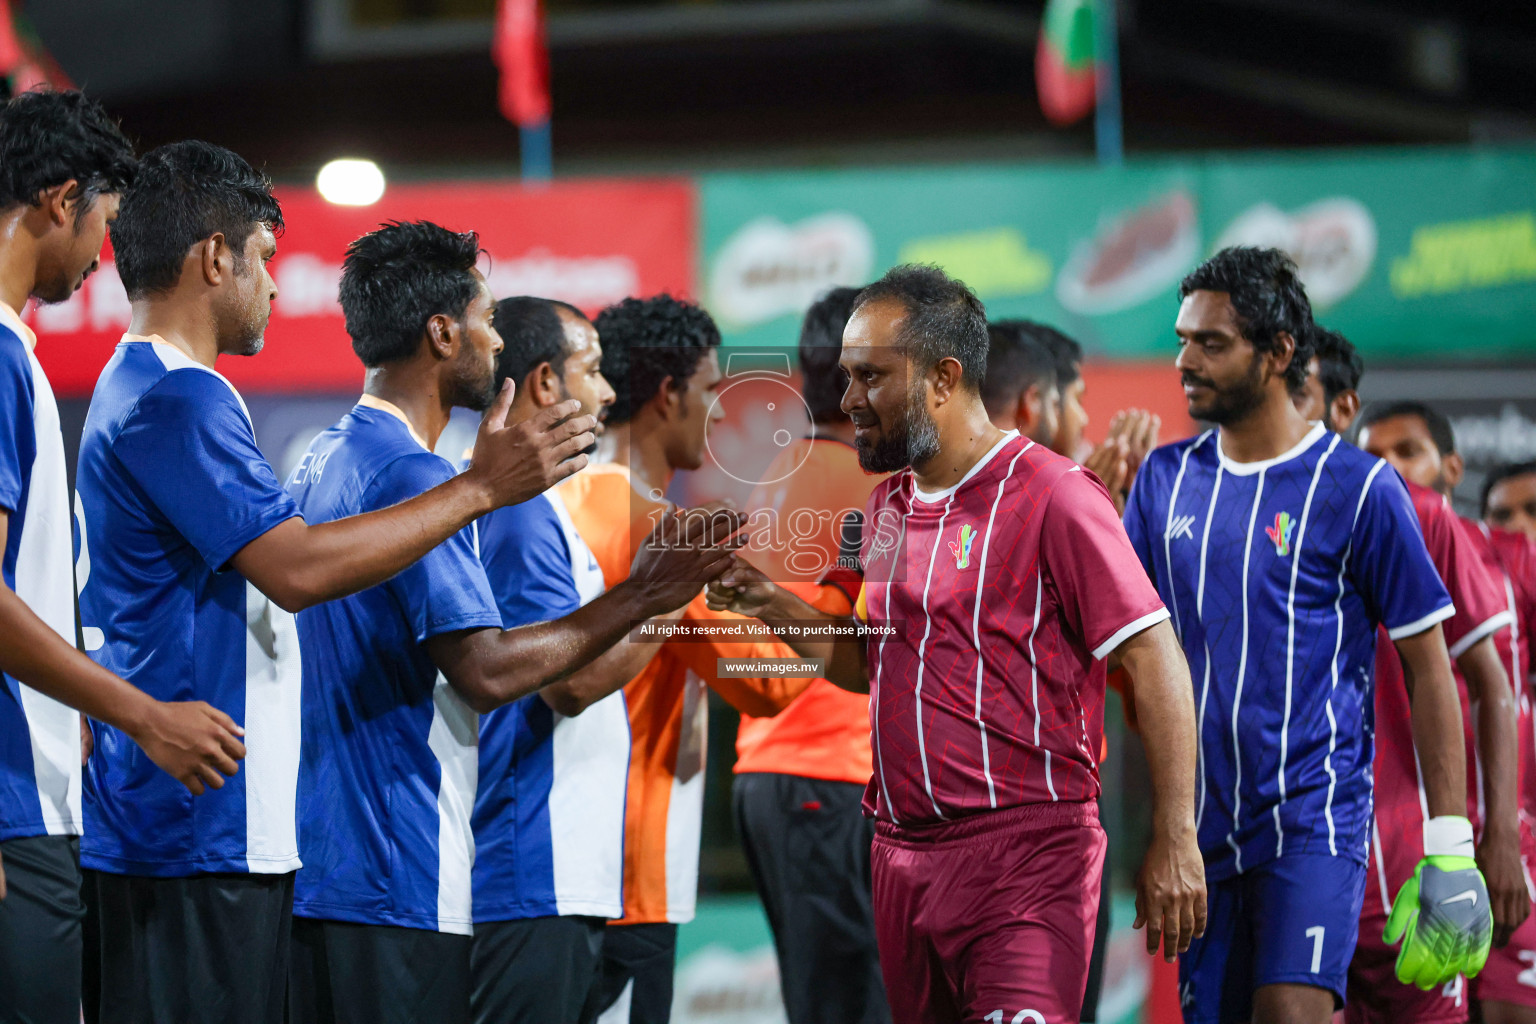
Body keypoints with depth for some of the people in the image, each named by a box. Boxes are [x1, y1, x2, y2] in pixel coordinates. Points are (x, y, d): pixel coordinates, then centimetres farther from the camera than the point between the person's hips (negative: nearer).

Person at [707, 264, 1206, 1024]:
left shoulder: (1050, 496, -9)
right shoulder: (888, 506, 15)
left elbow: (1155, 661, -12)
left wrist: (1174, 840, -16)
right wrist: (775, 610, 10)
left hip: (1025, 854, -8)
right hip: (903, 854, 8)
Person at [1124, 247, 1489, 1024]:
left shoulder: (1358, 487, -5)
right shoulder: (1165, 479, 8)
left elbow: (1428, 669, -3)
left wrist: (1450, 848, -8)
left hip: (1315, 815, -5)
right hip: (1201, 825, 5)